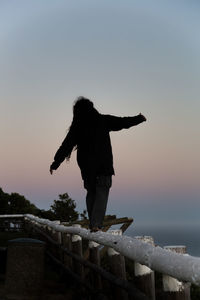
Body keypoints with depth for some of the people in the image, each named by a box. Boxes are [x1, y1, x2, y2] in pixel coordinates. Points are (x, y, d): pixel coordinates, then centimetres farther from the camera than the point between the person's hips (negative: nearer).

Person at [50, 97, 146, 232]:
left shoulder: (76, 127, 2)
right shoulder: (103, 121, -2)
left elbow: (66, 146, 4)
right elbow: (123, 122, 5)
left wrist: (55, 164, 12)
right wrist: (139, 119, 22)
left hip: (86, 167, 3)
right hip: (103, 166, -2)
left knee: (91, 193, 15)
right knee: (102, 193, -1)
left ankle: (93, 223, 15)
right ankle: (96, 224, -13)